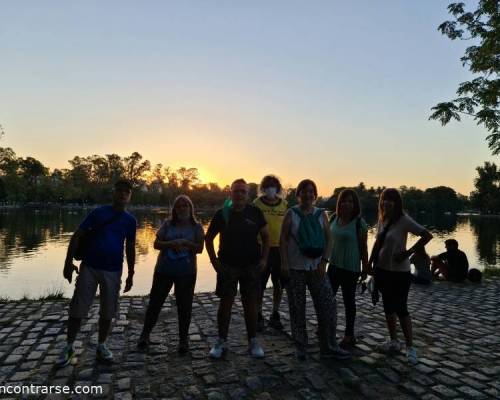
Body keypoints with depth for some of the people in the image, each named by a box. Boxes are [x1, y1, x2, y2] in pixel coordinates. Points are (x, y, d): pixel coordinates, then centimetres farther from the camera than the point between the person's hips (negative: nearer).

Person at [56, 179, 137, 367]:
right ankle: (69, 347, 22)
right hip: (89, 267, -1)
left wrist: (131, 274, 9)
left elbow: (130, 248, 9)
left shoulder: (130, 220, 2)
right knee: (77, 309, 4)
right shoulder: (99, 212, -4)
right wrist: (69, 262, -9)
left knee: (107, 312, 9)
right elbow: (77, 236, -3)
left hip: (113, 271, 2)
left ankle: (101, 346, 27)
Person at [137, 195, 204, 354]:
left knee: (184, 306, 7)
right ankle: (145, 335, 29)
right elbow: (156, 244, -2)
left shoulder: (196, 226, -1)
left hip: (186, 273, -1)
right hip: (164, 270, 1)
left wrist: (185, 243, -22)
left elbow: (200, 248, -7)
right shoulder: (168, 224, 2)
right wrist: (172, 244, -18)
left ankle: (183, 339, 23)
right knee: (155, 302, 10)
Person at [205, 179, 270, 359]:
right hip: (227, 266, 0)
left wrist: (264, 258, -2)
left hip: (251, 266, 1)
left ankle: (253, 342, 22)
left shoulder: (255, 212, -2)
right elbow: (208, 238, 4)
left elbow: (265, 236, 6)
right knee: (225, 303, 6)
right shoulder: (222, 213, -4)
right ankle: (221, 342, 21)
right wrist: (214, 261, -2)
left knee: (251, 303, 8)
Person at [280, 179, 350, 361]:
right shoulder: (291, 214, -2)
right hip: (295, 268, -2)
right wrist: (284, 262, -12)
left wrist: (324, 262, -7)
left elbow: (329, 239, 3)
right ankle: (300, 347, 22)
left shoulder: (321, 214, 5)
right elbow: (283, 239, -4)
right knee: (297, 309, 6)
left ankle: (329, 347, 17)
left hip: (316, 267, 3)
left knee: (328, 305, 2)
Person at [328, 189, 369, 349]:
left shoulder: (359, 223, -13)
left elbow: (363, 247, -9)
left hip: (350, 268, -5)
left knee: (348, 300, 9)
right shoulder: (334, 218, 2)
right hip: (334, 265, 5)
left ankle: (349, 335, 26)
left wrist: (365, 268, -6)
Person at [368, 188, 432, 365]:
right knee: (388, 306, 16)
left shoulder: (404, 220, -17)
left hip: (399, 272, -7)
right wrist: (370, 262, 8)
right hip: (382, 270, 7)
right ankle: (393, 341, 31)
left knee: (401, 309, 1)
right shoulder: (382, 219, 3)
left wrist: (409, 252, -19)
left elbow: (427, 235, -21)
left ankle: (410, 347, 17)